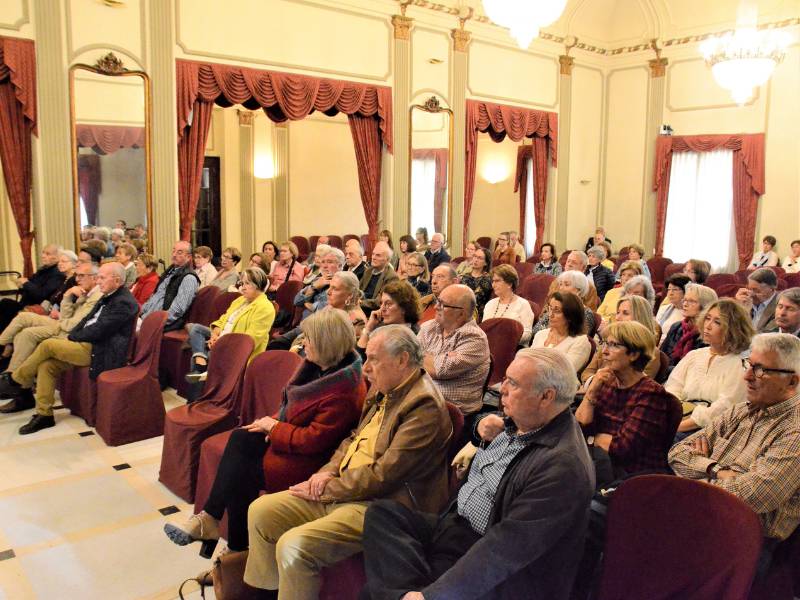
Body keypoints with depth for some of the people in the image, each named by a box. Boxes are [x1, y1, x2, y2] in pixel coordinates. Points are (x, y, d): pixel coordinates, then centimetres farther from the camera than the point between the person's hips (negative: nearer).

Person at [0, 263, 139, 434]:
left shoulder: (124, 303, -16)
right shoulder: (108, 297, 16)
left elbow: (97, 331, -19)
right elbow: (88, 320, 20)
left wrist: (73, 337, -4)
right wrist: (71, 338, 4)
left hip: (101, 352, -9)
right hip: (89, 344, 9)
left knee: (48, 345, -14)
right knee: (47, 364, -6)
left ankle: (14, 382, 7)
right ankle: (44, 415, 1)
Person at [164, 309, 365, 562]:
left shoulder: (344, 393, -27)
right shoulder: (318, 366, 2)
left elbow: (313, 440, -26)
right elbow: (292, 404, 14)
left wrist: (274, 427, -14)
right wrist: (273, 421, -4)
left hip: (309, 459, -9)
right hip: (292, 434, 9)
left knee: (240, 472, -15)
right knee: (240, 439, -12)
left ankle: (237, 548, 6)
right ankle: (208, 518, -9)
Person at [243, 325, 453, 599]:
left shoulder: (425, 405, -19)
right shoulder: (383, 390, 10)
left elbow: (383, 474, -21)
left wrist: (325, 489, -12)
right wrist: (328, 472, 0)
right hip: (341, 491, 9)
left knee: (294, 546, -26)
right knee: (260, 511, 5)